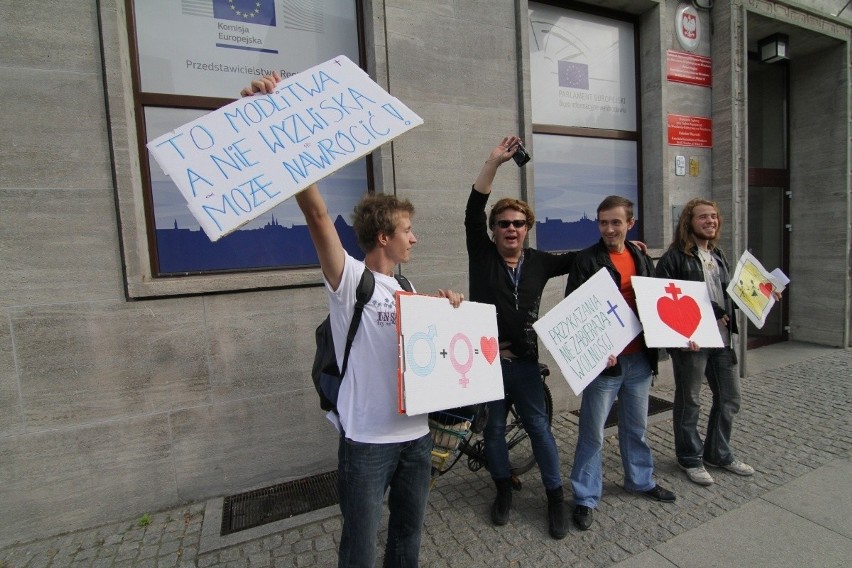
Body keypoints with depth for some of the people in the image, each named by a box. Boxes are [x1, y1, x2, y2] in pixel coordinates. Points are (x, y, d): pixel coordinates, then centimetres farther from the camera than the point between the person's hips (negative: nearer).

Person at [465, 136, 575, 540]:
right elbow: (472, 213, -16)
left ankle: (556, 497, 28)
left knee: (539, 426, 10)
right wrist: (494, 161, -20)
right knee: (494, 428, 14)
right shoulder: (482, 255, -3)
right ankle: (503, 489, 35)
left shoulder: (539, 262, 4)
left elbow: (577, 260, 19)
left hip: (523, 360, 1)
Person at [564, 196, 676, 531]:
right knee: (593, 433, 4)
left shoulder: (641, 258, 10)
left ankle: (641, 480, 43)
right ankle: (585, 499, 19)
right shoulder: (587, 260, -9)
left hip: (639, 358, 6)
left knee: (636, 427, 22)